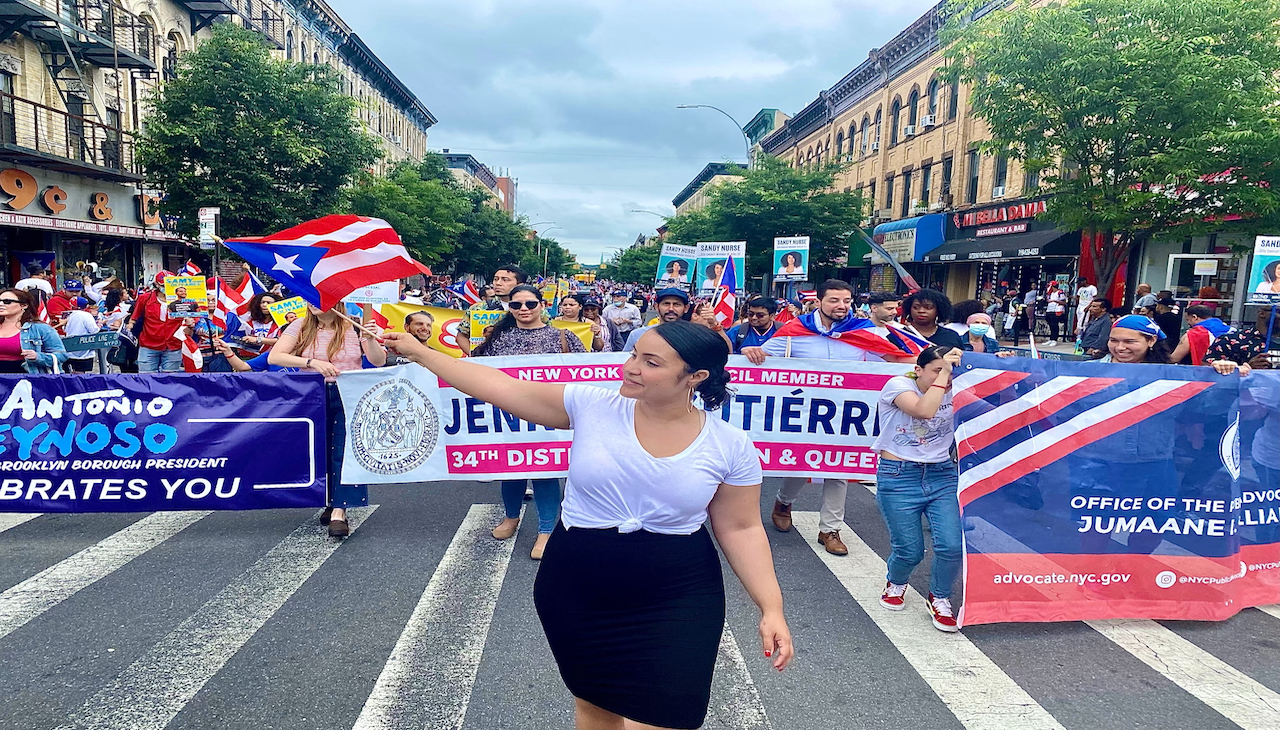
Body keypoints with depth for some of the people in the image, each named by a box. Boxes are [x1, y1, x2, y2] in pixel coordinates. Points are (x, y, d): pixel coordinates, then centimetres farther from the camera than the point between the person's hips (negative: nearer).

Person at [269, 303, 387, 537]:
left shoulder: (354, 328, 2)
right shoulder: (300, 327, 5)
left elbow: (379, 362, -2)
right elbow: (274, 357, -7)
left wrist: (370, 339, -21)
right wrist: (312, 362, -20)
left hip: (348, 396, -2)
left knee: (344, 450, -14)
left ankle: (339, 511, -18)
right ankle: (329, 502, 22)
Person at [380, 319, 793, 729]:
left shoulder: (731, 448, -10)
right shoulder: (591, 407, -10)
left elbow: (740, 528, -1)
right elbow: (500, 387, -6)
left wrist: (771, 607, -7)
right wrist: (420, 353, -5)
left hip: (676, 601, -1)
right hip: (576, 590, 2)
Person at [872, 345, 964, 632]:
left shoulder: (955, 392, 6)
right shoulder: (897, 385, -9)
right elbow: (924, 410, -26)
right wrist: (942, 373, -21)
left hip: (943, 476, 4)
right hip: (898, 478, -4)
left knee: (954, 546, -10)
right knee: (910, 551, -1)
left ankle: (939, 599, 20)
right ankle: (896, 583, 37)